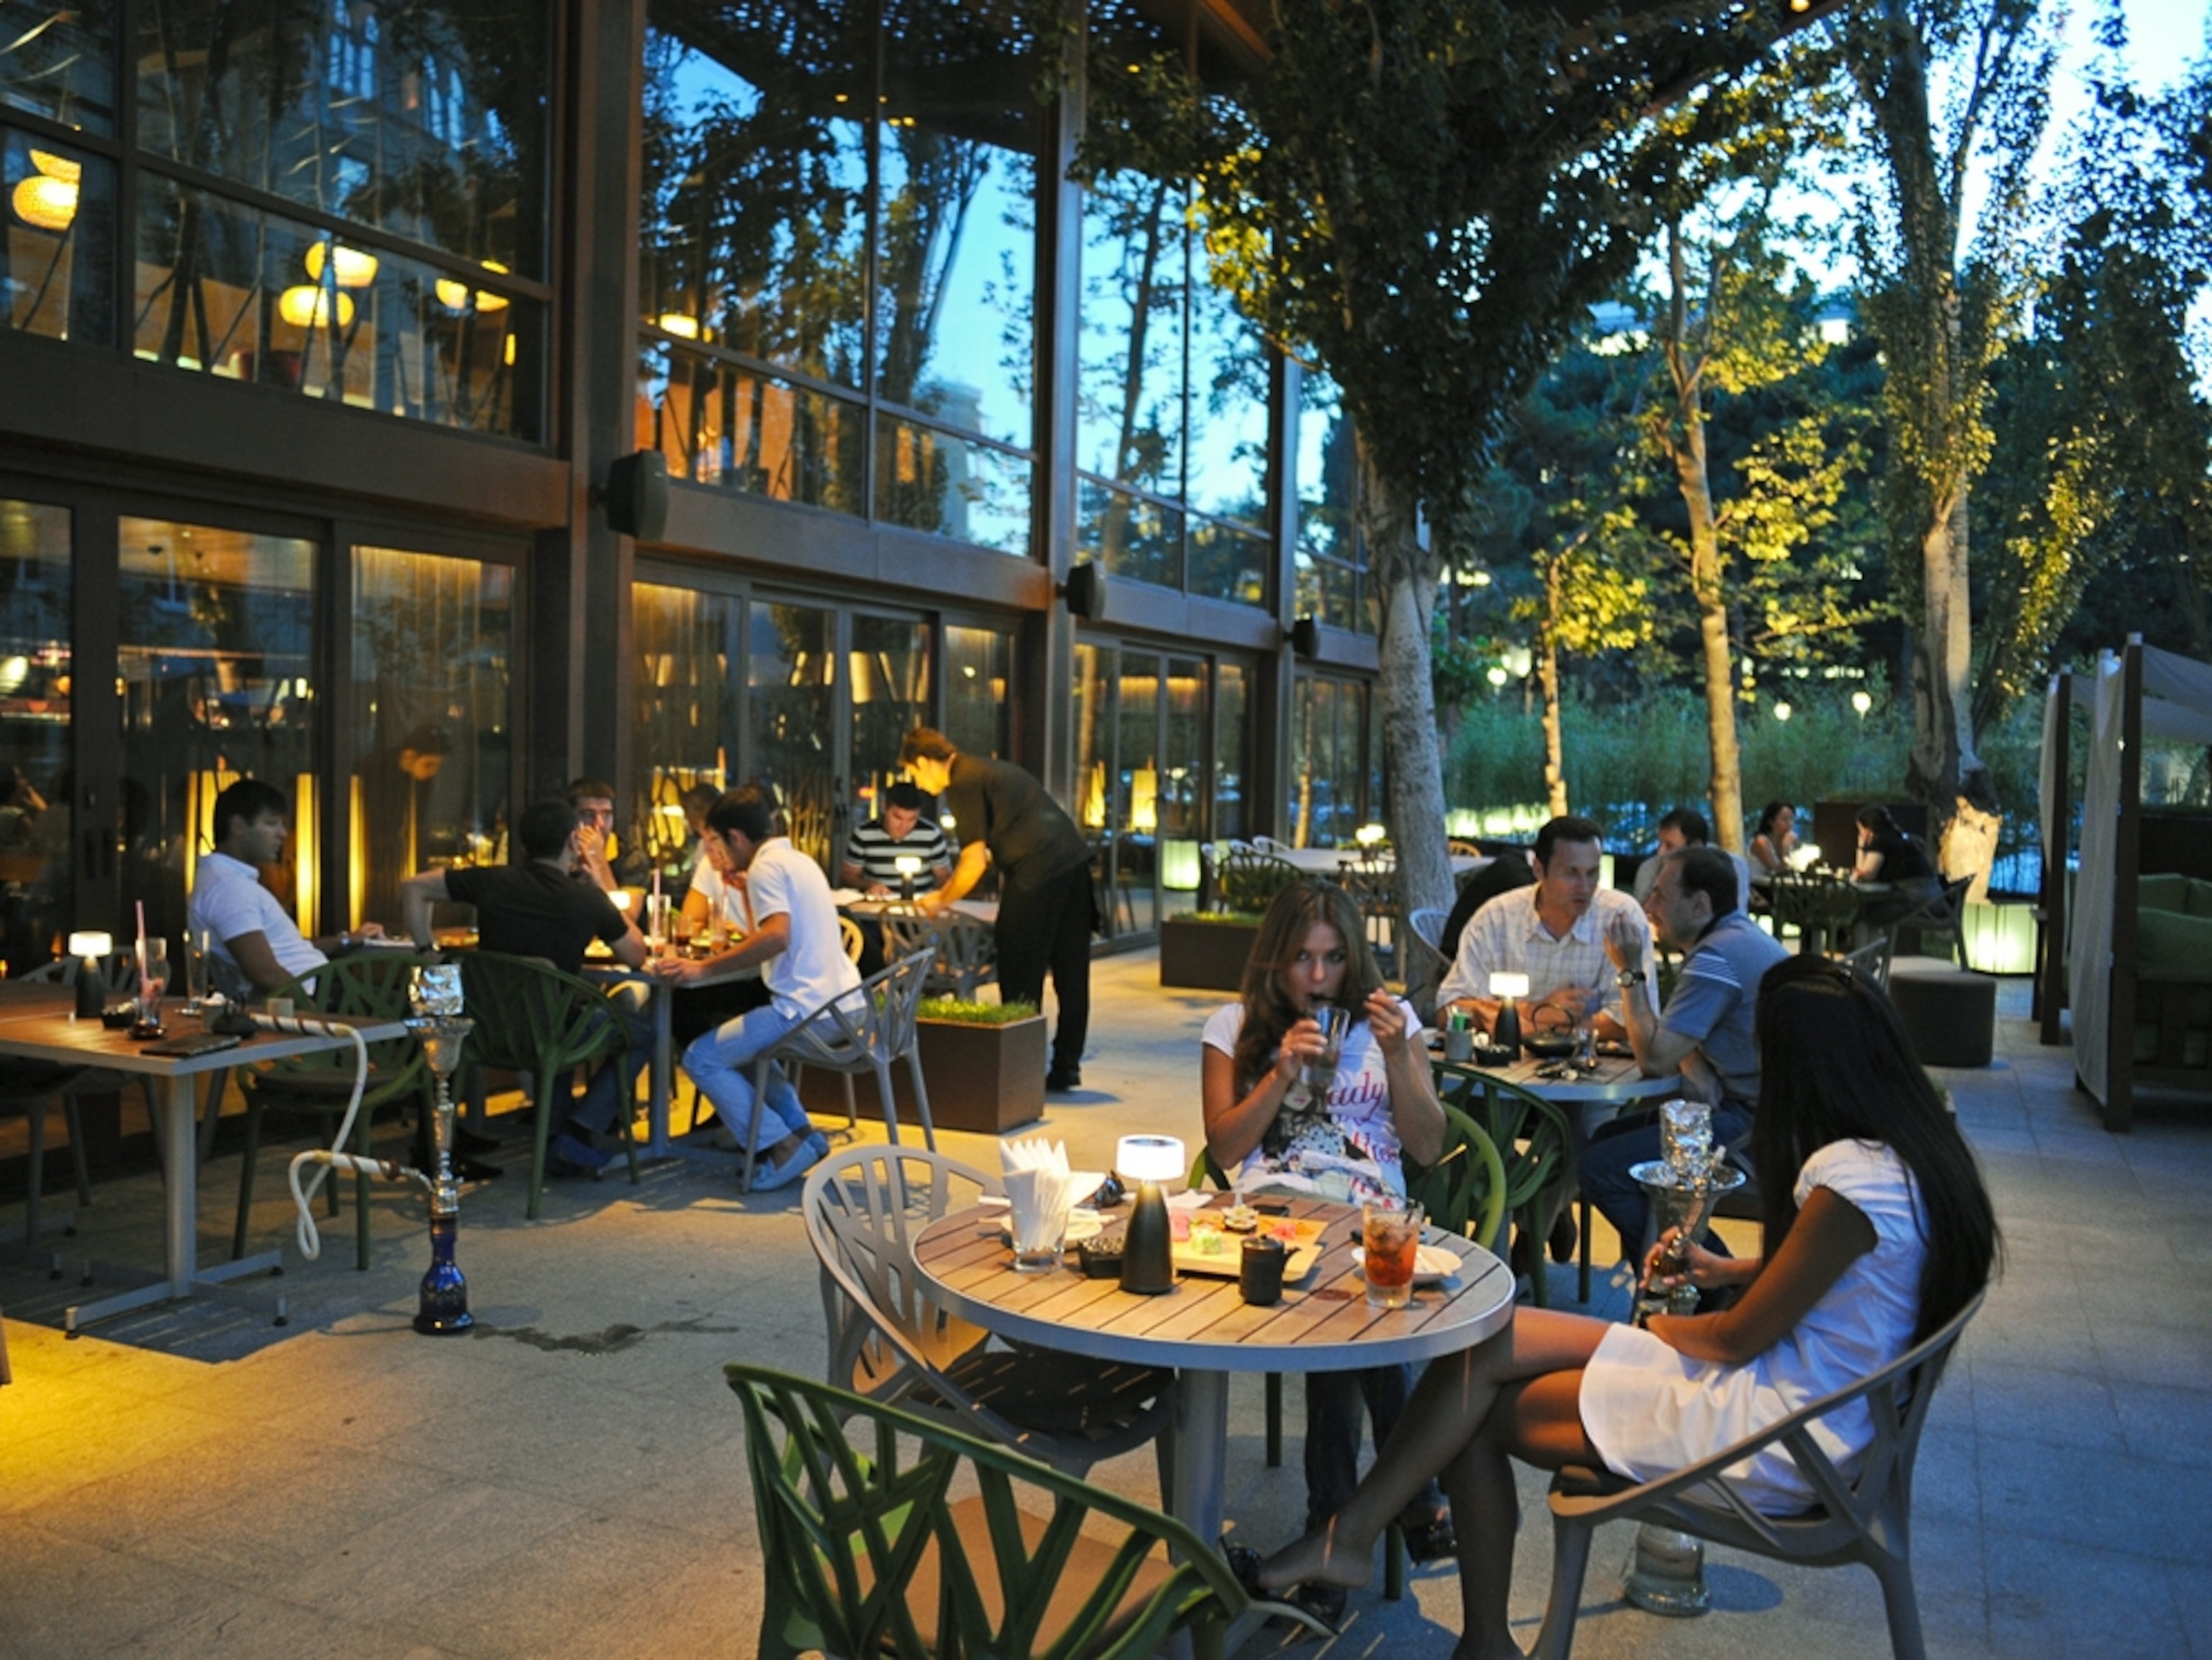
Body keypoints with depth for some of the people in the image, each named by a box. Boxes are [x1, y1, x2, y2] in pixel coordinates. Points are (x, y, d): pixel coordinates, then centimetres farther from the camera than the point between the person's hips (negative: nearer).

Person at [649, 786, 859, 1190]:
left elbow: (778, 936, -26)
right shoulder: (800, 860, 19)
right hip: (845, 1001, 10)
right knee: (743, 1045, 27)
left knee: (701, 1059, 0)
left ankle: (782, 1147, -3)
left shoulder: (766, 866, -9)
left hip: (807, 1009, -10)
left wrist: (704, 970, -23)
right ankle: (802, 1134, 18)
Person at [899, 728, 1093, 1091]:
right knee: (1071, 975, 11)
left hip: (1038, 873, -9)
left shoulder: (964, 783, -6)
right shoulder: (987, 769, 23)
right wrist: (946, 893, 28)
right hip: (1074, 860, 9)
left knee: (1019, 979, 2)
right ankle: (1066, 1067, 18)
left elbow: (975, 862, -10)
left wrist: (941, 901, 5)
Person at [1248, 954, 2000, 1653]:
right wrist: (1728, 1269, 14)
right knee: (1485, 1342, 0)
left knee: (1482, 1411, -3)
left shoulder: (1854, 1178, -25)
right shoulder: (1908, 1143, 3)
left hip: (1775, 1440, -9)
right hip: (1799, 1393, 9)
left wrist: (1657, 1328, 2)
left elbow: (1738, 1339, -16)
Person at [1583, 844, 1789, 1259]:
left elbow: (1653, 1058, -20)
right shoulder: (1736, 934, 12)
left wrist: (1630, 971, -11)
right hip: (1744, 1101, 11)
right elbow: (1675, 1037, 17)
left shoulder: (1718, 957, -21)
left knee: (1601, 1167, -15)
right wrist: (1693, 1063, -7)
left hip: (1757, 1118, -11)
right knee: (1606, 1138, 14)